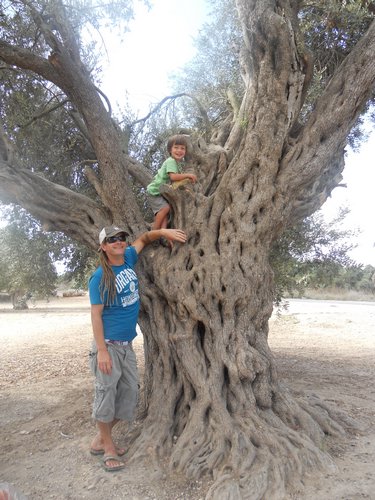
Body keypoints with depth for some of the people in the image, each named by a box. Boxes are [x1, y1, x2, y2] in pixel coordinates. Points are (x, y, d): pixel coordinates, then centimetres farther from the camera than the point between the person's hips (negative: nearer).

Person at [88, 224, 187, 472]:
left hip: (127, 344, 7)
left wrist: (164, 232, -2)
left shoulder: (129, 258, 1)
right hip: (109, 344, -7)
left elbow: (144, 238, 17)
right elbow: (96, 315, -15)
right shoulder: (100, 278, -14)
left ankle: (100, 439, 27)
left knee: (129, 392, 10)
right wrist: (102, 351, -20)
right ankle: (108, 446, 20)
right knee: (106, 393, 0)